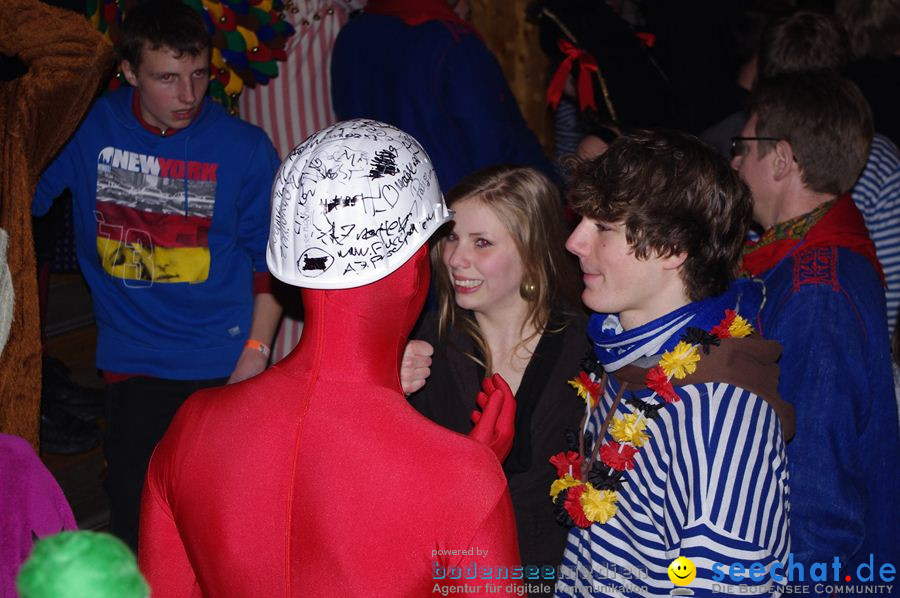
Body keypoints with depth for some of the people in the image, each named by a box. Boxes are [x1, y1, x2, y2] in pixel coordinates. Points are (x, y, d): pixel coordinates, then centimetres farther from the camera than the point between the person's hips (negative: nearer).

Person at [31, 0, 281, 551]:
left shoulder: (246, 148, -6)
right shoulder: (87, 130, -3)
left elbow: (272, 262, -1)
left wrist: (256, 353, -6)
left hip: (224, 363, -1)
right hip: (133, 362, 2)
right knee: (136, 516, 6)